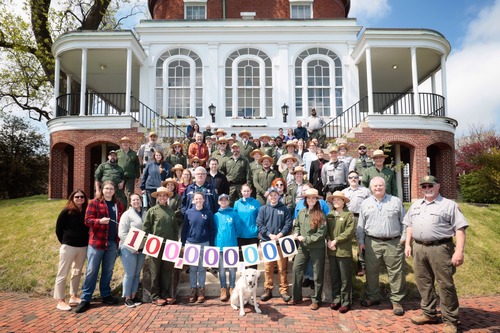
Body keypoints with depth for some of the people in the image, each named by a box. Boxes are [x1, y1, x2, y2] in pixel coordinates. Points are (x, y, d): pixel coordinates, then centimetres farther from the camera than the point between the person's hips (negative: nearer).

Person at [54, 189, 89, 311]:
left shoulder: (86, 211, 4)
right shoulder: (66, 211, -7)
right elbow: (58, 229, -2)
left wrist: (85, 240, 6)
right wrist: (64, 242, 2)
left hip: (83, 246, 5)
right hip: (69, 246, -5)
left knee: (77, 273, 13)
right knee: (63, 273, 0)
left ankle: (73, 297, 24)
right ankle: (60, 301, 8)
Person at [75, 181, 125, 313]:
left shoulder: (119, 205, 10)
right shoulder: (94, 203, -2)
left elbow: (122, 221, 17)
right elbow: (88, 220, -7)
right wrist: (100, 221, -25)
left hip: (113, 243, 4)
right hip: (96, 241, -4)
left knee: (108, 270, 13)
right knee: (92, 270, 1)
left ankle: (105, 295, 26)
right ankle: (85, 299, 9)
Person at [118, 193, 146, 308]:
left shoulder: (145, 214, 9)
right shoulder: (127, 214, -5)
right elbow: (122, 233, -10)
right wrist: (133, 248, -13)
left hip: (142, 249, 5)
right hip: (129, 249, -5)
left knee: (137, 273, 10)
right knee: (129, 274, -1)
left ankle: (133, 296, 21)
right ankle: (127, 298, 11)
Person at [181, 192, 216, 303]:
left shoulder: (208, 213, -2)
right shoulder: (188, 212, 0)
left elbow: (212, 230, 1)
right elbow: (184, 229, 5)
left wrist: (211, 244, -1)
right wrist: (183, 243, 2)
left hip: (204, 244, -1)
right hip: (191, 243, 1)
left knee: (202, 268, 7)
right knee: (192, 268, 8)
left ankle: (201, 290, 18)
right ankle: (193, 290, 19)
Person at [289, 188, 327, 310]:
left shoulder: (320, 215, -11)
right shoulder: (301, 212, 5)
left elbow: (321, 233, -14)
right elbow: (296, 225, 18)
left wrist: (305, 238, -15)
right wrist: (295, 234, -4)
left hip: (317, 248, -4)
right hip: (303, 247, 5)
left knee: (317, 274, 6)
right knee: (296, 269, 4)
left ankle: (316, 300, 21)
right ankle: (296, 297, 20)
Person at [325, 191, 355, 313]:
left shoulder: (348, 214, -4)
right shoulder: (329, 215, 11)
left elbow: (350, 231, -13)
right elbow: (326, 230, 10)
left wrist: (336, 240, -15)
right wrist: (328, 240, -8)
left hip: (344, 250, -5)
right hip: (331, 251, 5)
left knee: (345, 278, 3)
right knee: (334, 277, 12)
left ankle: (345, 302, 13)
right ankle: (336, 299, 23)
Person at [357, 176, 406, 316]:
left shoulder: (396, 201, 7)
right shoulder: (365, 203, 9)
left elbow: (403, 221, 8)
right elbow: (360, 225, 11)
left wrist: (403, 238, 0)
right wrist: (361, 242, 6)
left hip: (394, 243, -1)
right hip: (372, 243, 1)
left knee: (396, 272, 1)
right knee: (371, 271, 8)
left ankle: (396, 300, 14)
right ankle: (372, 297, 24)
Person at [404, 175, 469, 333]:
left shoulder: (449, 205, -2)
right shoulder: (415, 205, 16)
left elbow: (460, 228, -8)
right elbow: (409, 225, 21)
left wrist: (459, 251, -16)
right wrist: (408, 244, 12)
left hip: (440, 248, -5)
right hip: (419, 248, 6)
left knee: (446, 285, -1)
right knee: (424, 283, 13)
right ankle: (429, 314, 27)